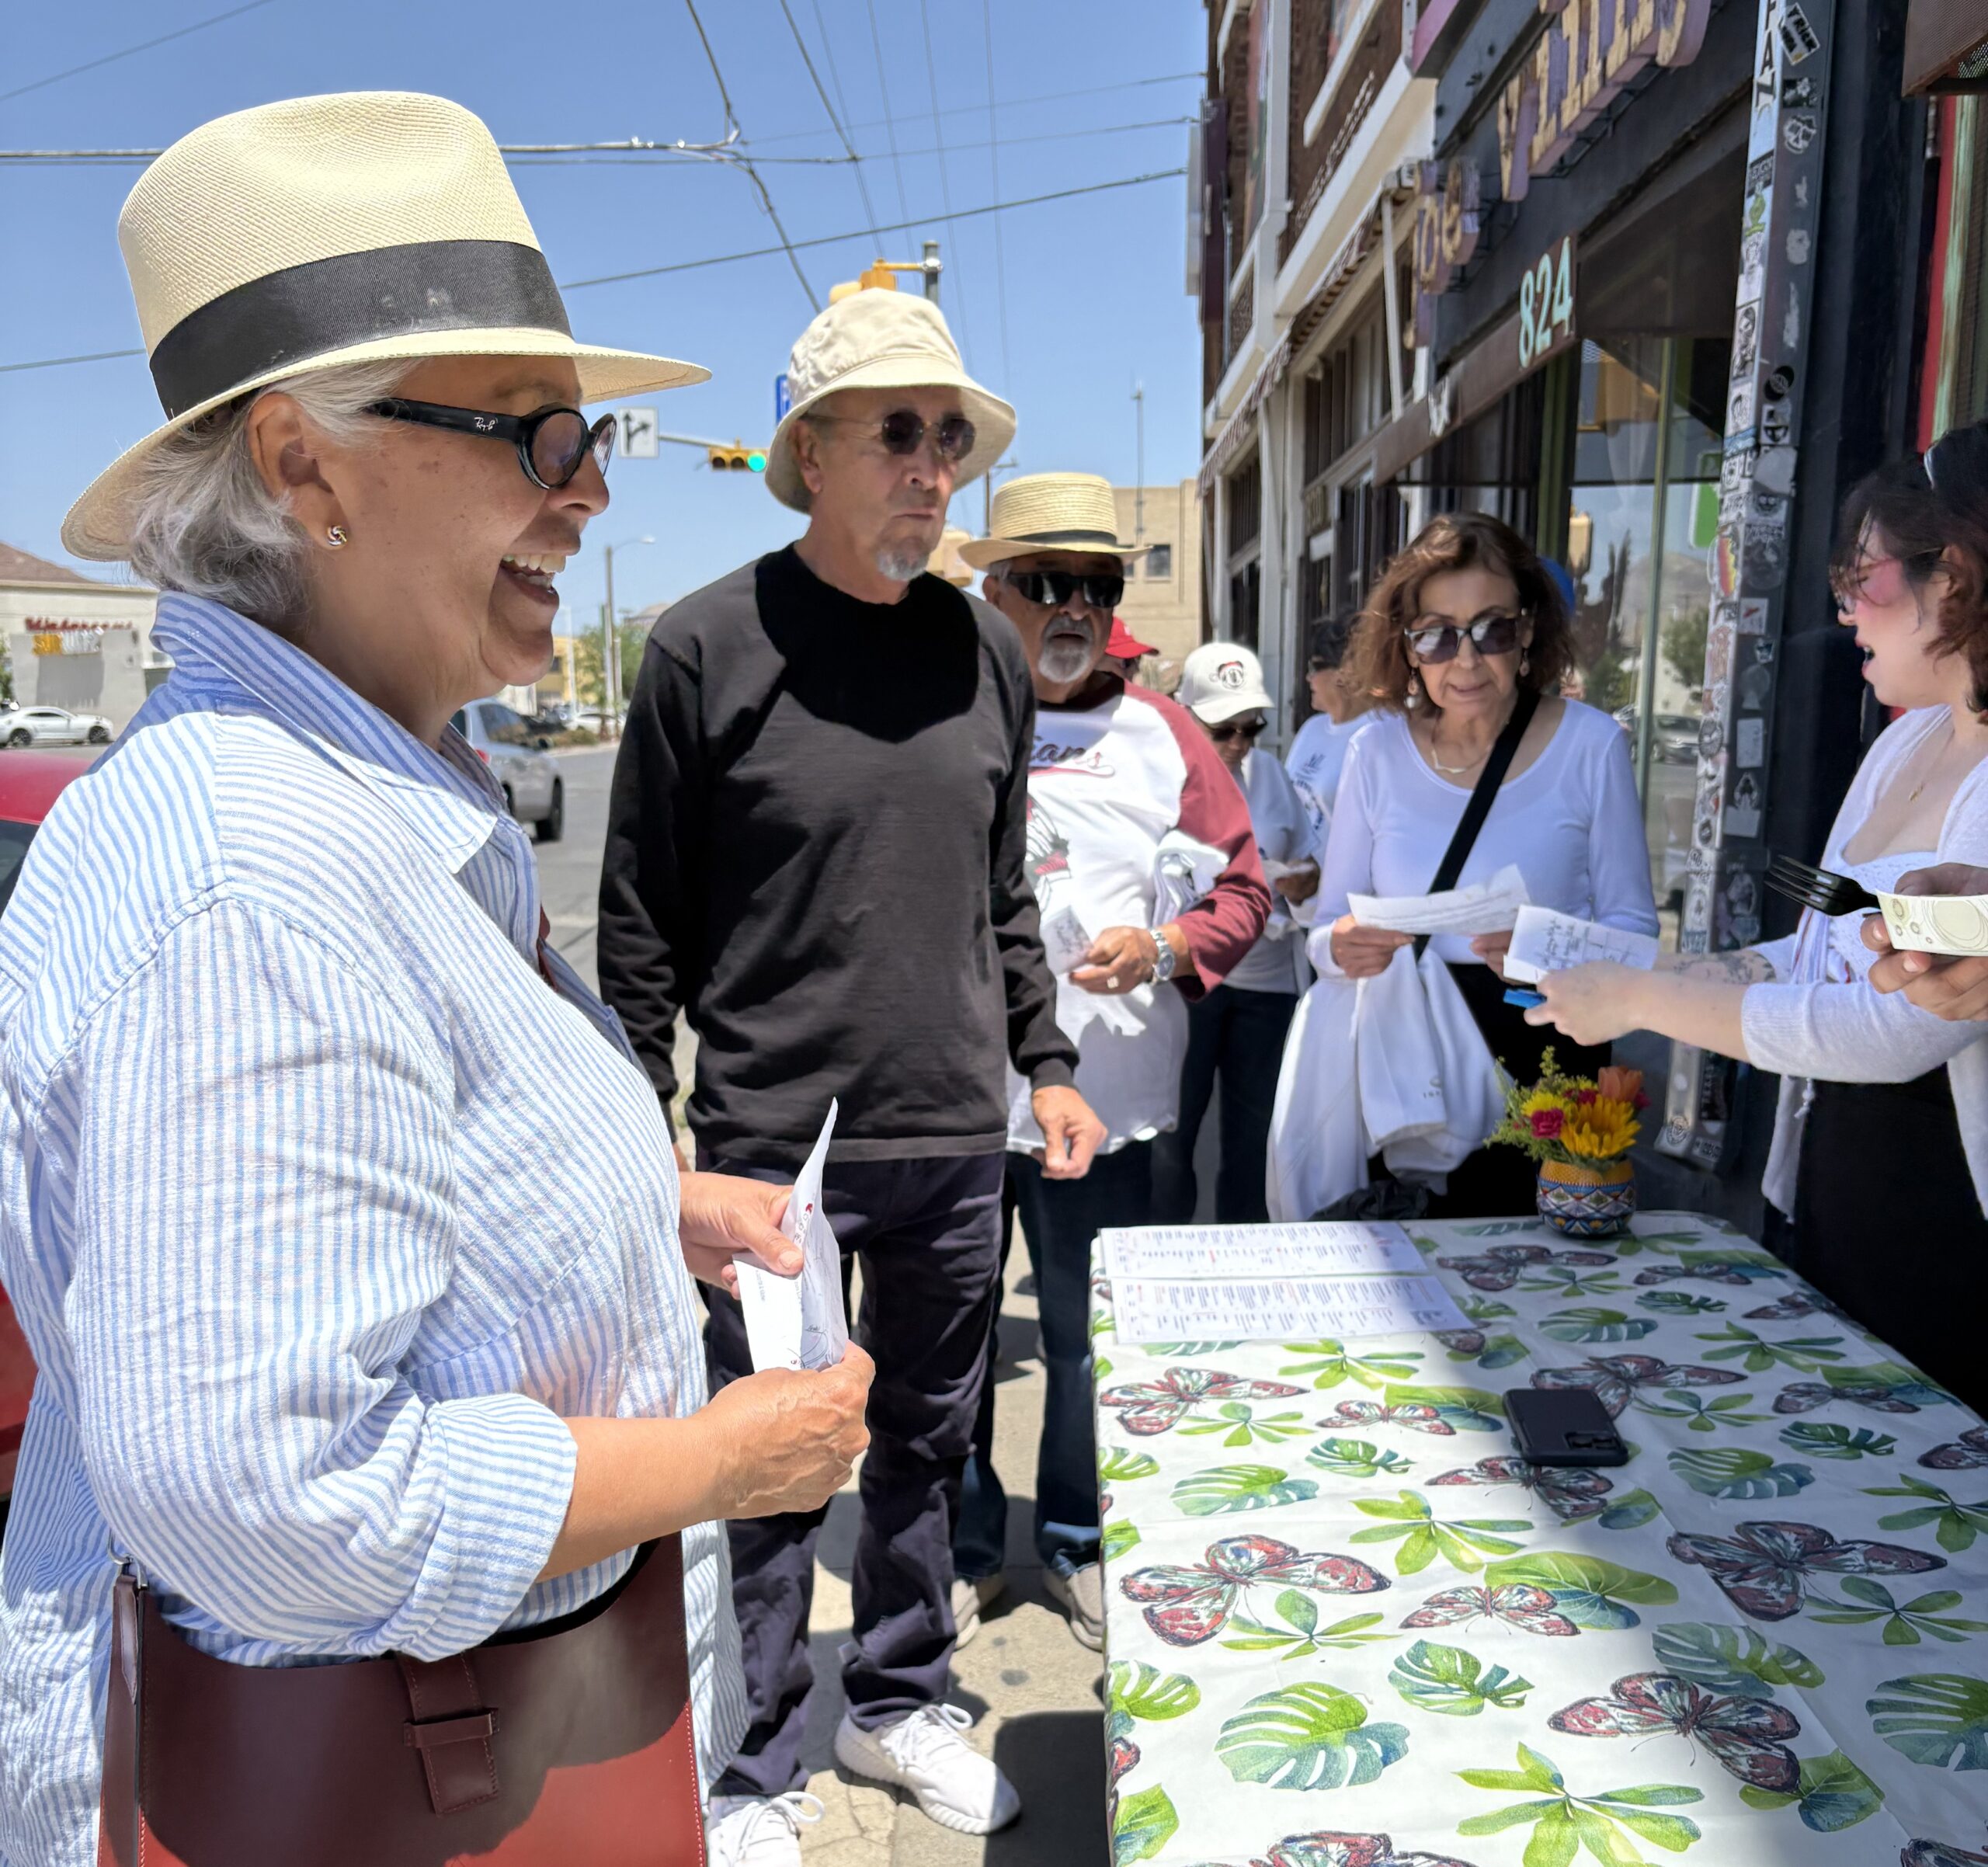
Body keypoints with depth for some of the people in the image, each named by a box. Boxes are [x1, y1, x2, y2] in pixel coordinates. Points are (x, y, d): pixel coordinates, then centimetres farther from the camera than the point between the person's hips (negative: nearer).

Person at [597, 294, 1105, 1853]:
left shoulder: (986, 649, 7)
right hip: (772, 1141, -4)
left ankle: (900, 1704, 40)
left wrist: (1047, 1065, 12)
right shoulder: (708, 646, -7)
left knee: (927, 1445, 18)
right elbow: (642, 923, -4)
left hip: (958, 1140, 5)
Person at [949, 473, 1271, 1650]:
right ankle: (962, 1545, 33)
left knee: (1093, 1335, 12)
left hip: (1104, 1096, 1)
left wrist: (1162, 947, -11)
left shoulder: (1160, 736, 6)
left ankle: (1080, 1534, 35)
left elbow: (1242, 891, 7)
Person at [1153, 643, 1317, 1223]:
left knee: (1254, 1131, 10)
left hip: (1269, 979, 4)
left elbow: (1308, 862, 16)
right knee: (1171, 1130, 2)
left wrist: (1303, 881, -7)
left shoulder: (1270, 772, 9)